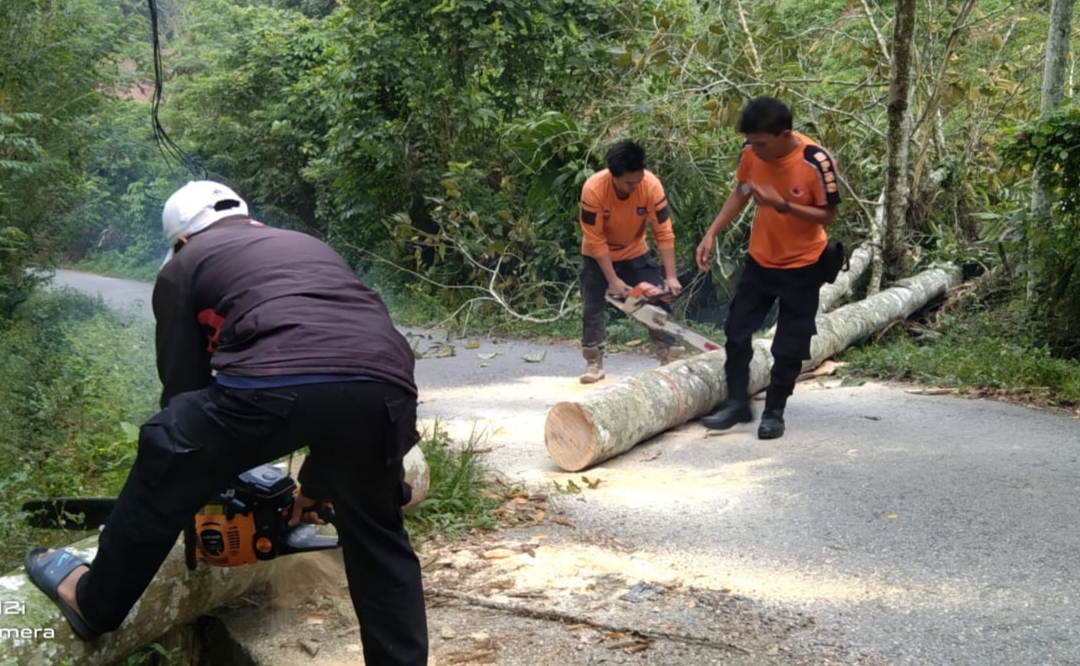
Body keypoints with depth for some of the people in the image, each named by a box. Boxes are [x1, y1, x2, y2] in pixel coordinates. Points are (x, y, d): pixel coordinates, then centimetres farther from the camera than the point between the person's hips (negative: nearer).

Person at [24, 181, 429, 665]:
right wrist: (314, 484, 50)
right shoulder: (309, 247, 41)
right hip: (384, 383, 4)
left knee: (163, 467, 23)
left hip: (278, 381, -4)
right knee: (378, 540, 26)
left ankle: (95, 602, 40)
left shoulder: (184, 266, 28)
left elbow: (184, 387, 27)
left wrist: (203, 479, 43)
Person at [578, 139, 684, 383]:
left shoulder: (651, 185, -29)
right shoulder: (593, 189, -34)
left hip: (635, 253, 2)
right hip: (598, 256, -1)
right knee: (593, 307, -3)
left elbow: (664, 233, -23)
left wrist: (670, 277, -28)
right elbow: (595, 240, -27)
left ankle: (671, 357, 6)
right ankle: (594, 363, 8)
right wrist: (613, 280, -27)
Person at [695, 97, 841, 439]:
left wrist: (783, 204, -32)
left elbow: (827, 215, -18)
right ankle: (737, 403, 20)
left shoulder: (817, 162, -26)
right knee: (737, 329, 7)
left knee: (789, 345, 3)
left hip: (802, 265, -4)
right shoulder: (752, 152, -12)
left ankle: (774, 412, 19)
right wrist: (712, 233, -4)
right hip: (759, 259, 5)